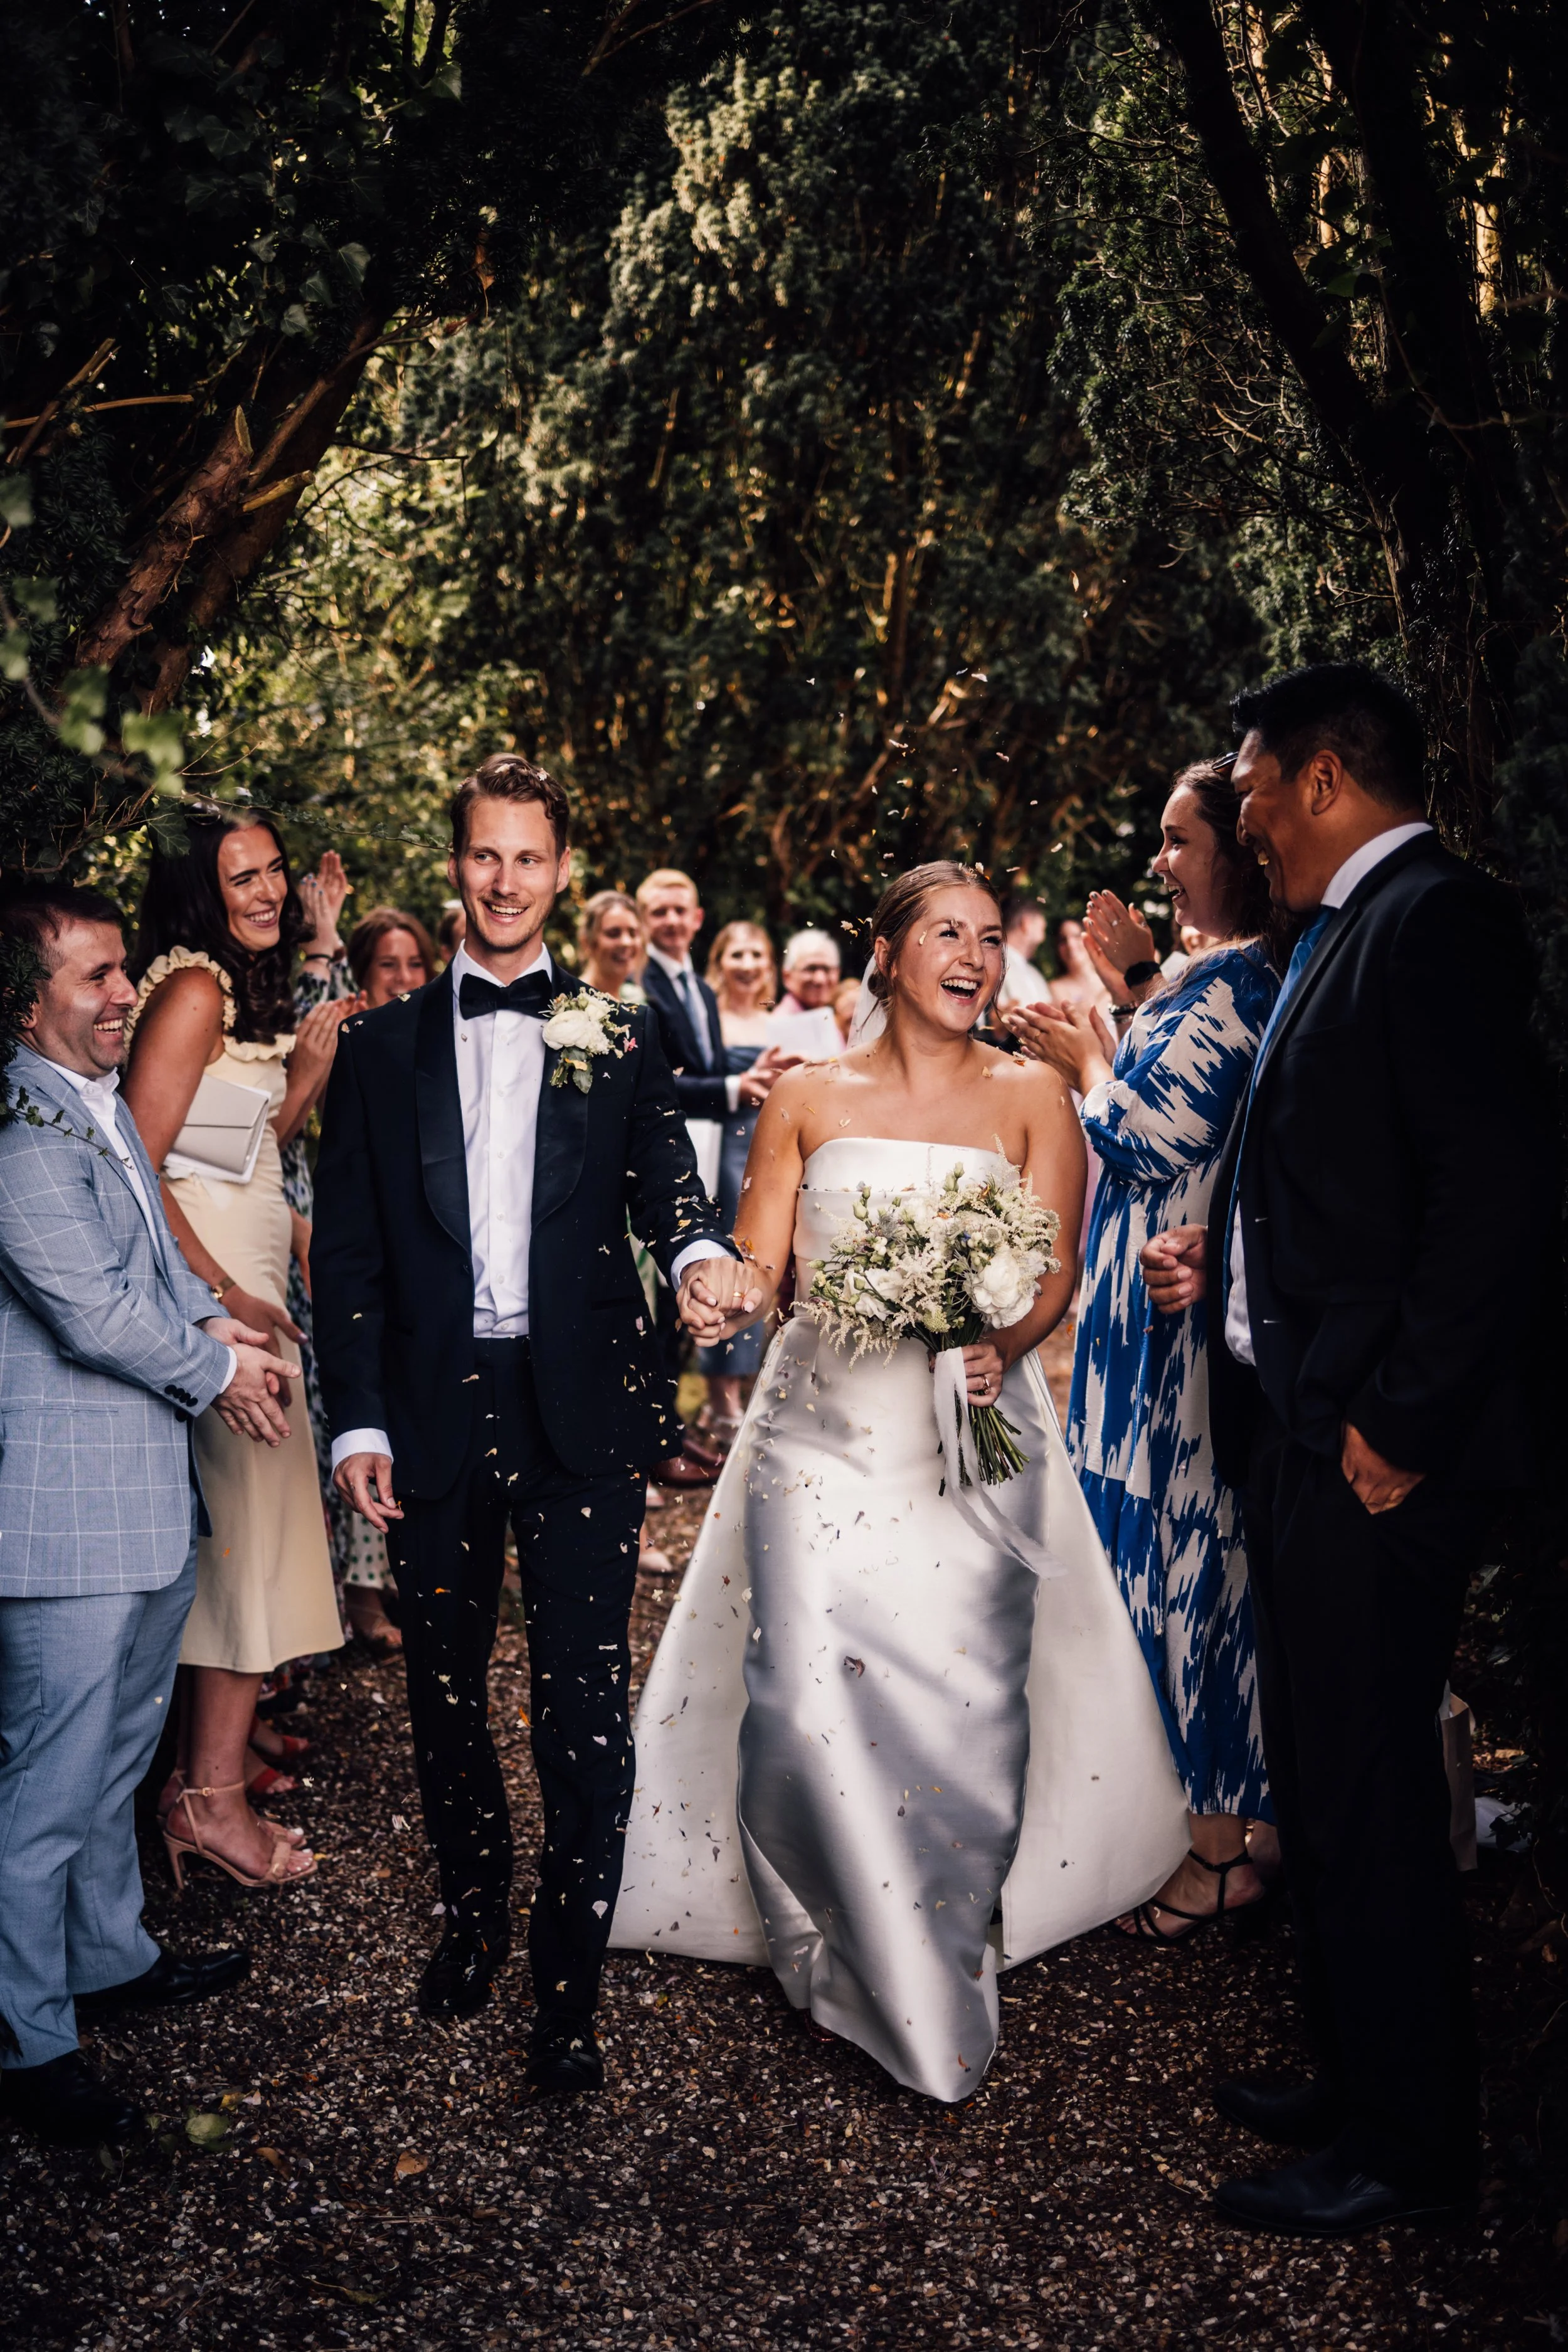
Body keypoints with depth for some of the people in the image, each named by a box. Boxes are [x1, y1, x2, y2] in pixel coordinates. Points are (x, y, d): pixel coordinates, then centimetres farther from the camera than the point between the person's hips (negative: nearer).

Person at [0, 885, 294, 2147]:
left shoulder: (102, 1104, 13)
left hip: (148, 1494, 10)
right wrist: (219, 1369, -7)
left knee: (119, 1749, 24)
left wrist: (212, 1323, 5)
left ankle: (109, 1954, 41)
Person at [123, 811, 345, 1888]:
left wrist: (309, 1068, 2)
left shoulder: (246, 989, 14)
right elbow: (137, 1166, -20)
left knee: (236, 1535, 13)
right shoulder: (193, 990, -14)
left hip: (244, 1283, 9)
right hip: (209, 1288, -9)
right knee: (247, 1526, -4)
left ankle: (205, 1775, 23)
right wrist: (229, 1302, -18)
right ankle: (213, 1798, 6)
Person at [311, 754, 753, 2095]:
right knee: (445, 1684, 16)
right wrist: (357, 1419, -3)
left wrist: (701, 1250, -26)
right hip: (430, 1412, 2)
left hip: (581, 1408, -2)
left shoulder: (619, 1037, 8)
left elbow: (663, 1179, -2)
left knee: (587, 1704, -3)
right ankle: (473, 1913, 37)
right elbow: (348, 1250, 6)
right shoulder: (381, 1045, 9)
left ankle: (569, 1985, 10)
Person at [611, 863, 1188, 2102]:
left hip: (976, 1432, 0)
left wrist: (998, 1347, -19)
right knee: (803, 1696, -8)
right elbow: (757, 1268, 6)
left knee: (967, 1702, -5)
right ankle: (831, 1940, 18)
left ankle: (939, 1972, 18)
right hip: (824, 1428, 1)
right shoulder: (809, 1097, 7)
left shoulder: (1031, 1096, 5)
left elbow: (1056, 1272, 0)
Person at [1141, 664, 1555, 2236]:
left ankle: (1409, 2149, 18)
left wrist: (1400, 1424, -21)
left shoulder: (1434, 922, -14)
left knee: (1365, 1793, 1)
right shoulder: (1346, 935, 16)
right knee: (1325, 1775, 18)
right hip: (1300, 1428, 10)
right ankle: (1361, 2084, 34)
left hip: (1376, 1445, -10)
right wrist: (1224, 1252, 10)